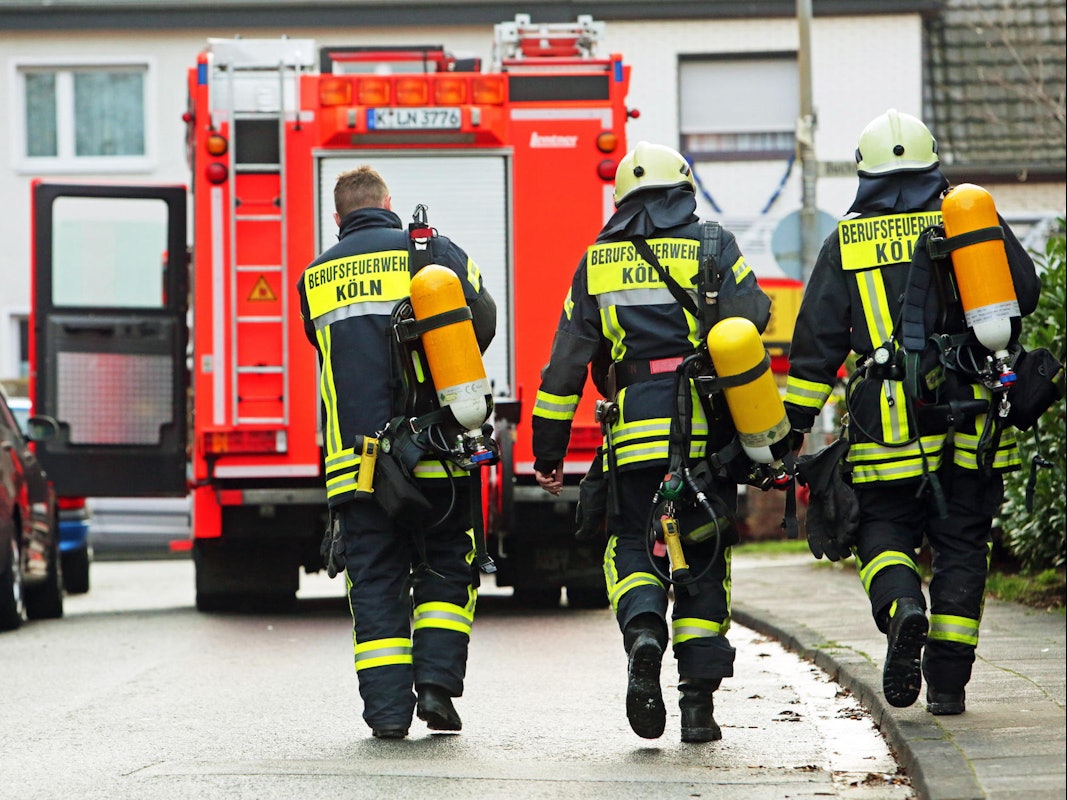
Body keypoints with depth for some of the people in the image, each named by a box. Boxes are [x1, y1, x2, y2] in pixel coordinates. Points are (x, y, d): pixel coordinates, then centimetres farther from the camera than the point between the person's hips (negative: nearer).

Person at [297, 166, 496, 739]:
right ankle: (436, 680, -1)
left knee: (375, 578, 6)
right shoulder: (434, 251, 5)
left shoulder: (316, 278, 13)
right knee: (445, 568, 13)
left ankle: (388, 706, 0)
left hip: (356, 454, 1)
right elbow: (483, 320, -1)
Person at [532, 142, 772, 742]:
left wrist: (549, 451, 12)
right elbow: (751, 319, -8)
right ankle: (699, 702, 6)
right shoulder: (714, 249, 6)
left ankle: (644, 634, -21)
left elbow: (567, 362, 9)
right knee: (704, 561, 9)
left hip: (636, 441, 0)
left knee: (633, 548, 11)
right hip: (709, 437, 0)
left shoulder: (597, 264, 10)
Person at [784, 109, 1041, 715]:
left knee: (885, 529, 12)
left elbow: (817, 343, 2)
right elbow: (1026, 292, 3)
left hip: (887, 426, -1)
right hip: (971, 419, 1)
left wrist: (793, 426, 7)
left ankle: (902, 607, -20)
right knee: (961, 544, 8)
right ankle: (948, 681, 5)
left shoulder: (845, 245, 4)